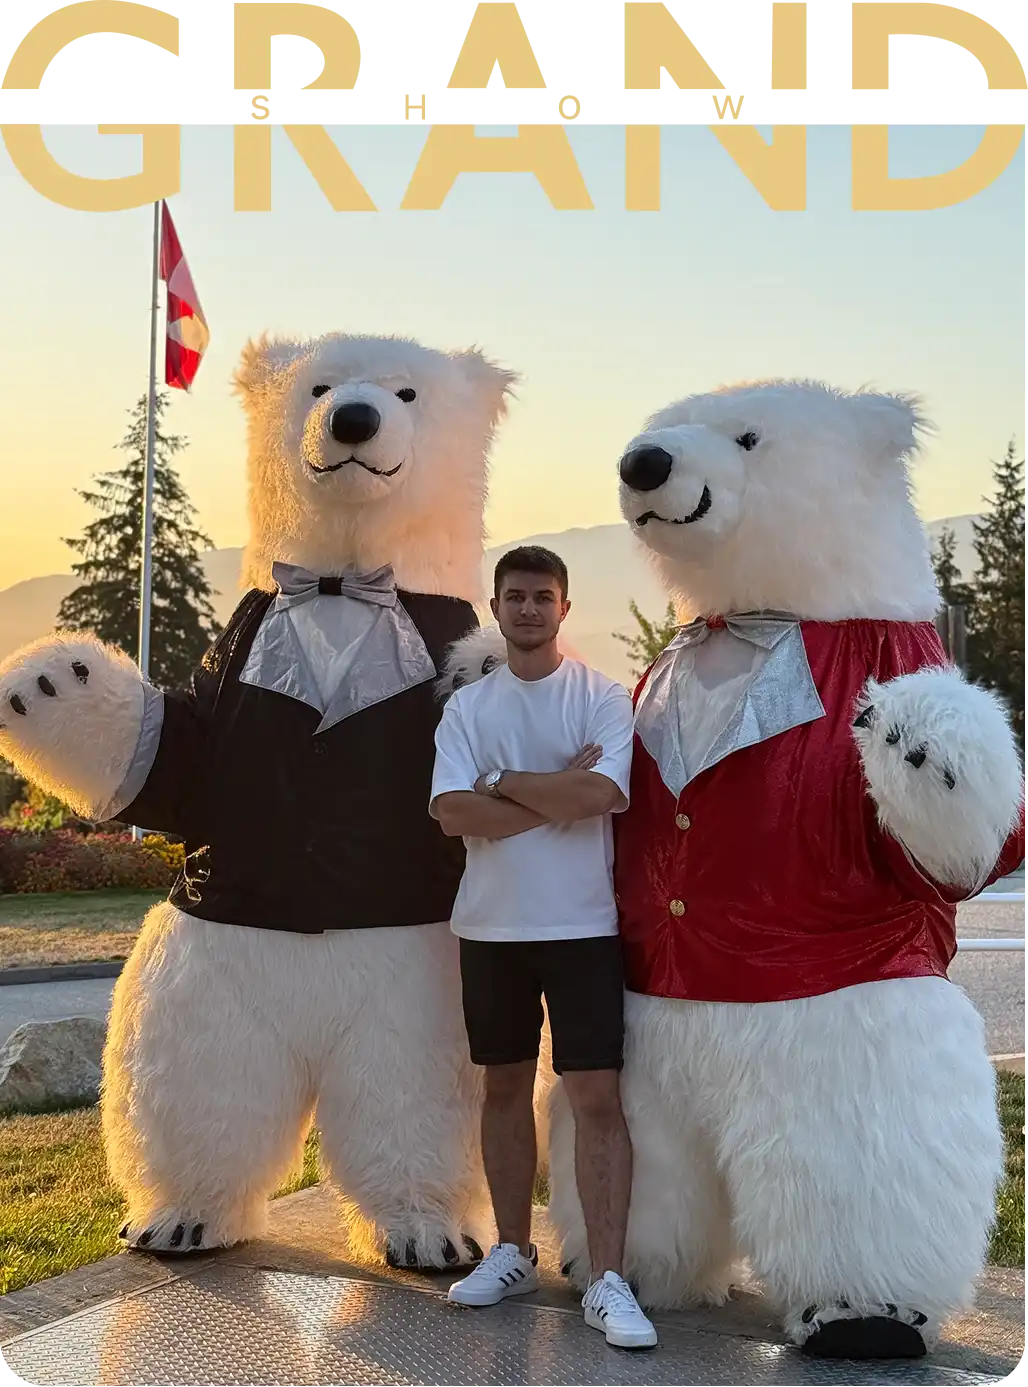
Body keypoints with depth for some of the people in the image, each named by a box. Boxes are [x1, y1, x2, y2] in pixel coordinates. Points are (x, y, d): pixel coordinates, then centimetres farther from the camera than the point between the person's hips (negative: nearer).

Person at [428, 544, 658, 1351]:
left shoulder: (604, 698, -3)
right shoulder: (467, 706, 5)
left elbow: (600, 795, -19)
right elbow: (453, 813, -9)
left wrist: (503, 782, -10)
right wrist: (558, 792, -15)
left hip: (582, 924, -3)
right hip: (491, 925, 4)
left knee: (597, 1094, -5)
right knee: (505, 1086, 13)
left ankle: (607, 1280, -2)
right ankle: (514, 1252, 27)